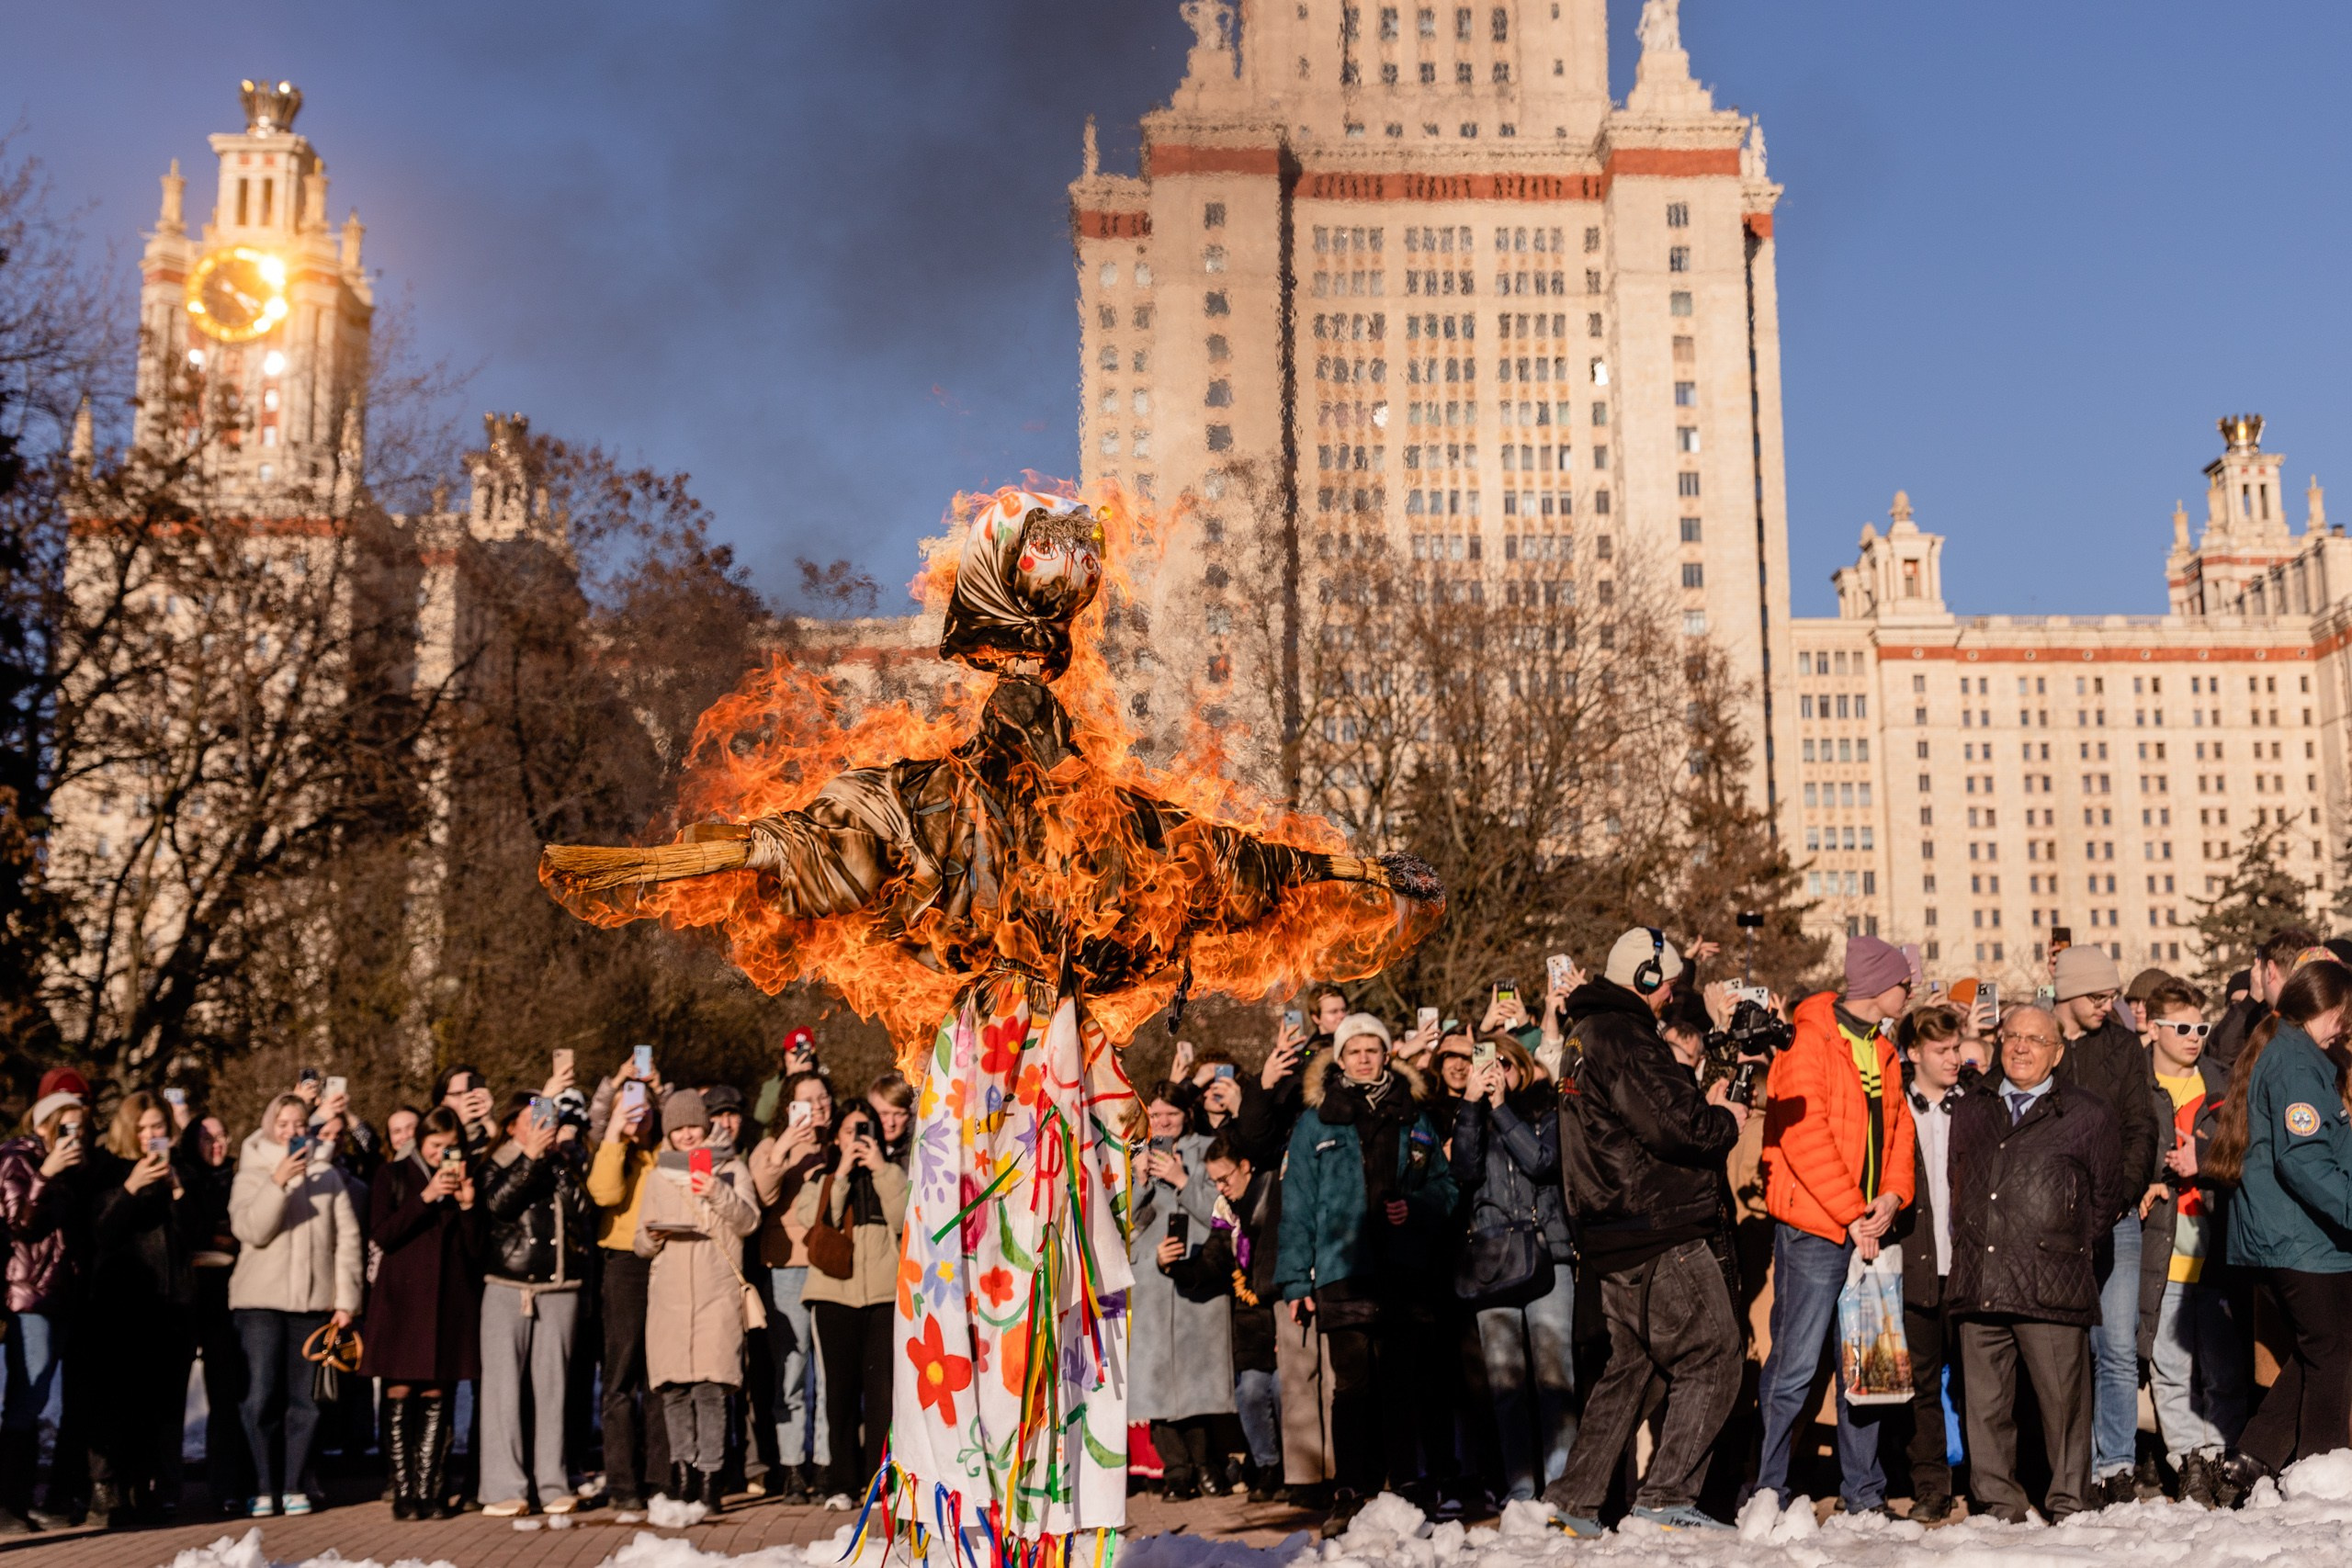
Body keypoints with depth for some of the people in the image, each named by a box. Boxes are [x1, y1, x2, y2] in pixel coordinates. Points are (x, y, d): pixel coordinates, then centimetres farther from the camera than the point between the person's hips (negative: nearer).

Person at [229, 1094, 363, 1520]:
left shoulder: (328, 1176, 10)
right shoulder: (253, 1174, 6)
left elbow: (349, 1239, 8)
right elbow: (250, 1230, -9)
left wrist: (346, 1298, 2)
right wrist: (277, 1183, -18)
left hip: (314, 1301, 1)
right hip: (261, 1299, -1)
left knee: (304, 1400, 2)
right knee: (261, 1398, -7)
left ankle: (294, 1486, 9)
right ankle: (264, 1489, 2)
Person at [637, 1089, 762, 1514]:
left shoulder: (730, 1169, 11)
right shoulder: (658, 1177, 19)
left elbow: (748, 1221, -2)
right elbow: (641, 1244, 19)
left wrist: (718, 1193, -17)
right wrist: (654, 1235, -3)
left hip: (717, 1291, -3)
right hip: (669, 1292, 3)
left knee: (710, 1387, -11)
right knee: (673, 1388, -2)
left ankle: (709, 1475, -9)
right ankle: (682, 1466, 11)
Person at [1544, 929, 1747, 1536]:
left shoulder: (1586, 1032, 18)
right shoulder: (1624, 1037, -15)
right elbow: (1672, 1125, -22)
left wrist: (1704, 1103, 9)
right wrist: (1725, 1121, -3)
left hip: (1615, 1239, 10)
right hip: (1661, 1234, -10)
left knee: (1630, 1366, 17)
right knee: (1712, 1359, -3)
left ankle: (1574, 1497, 17)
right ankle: (1667, 1495, -6)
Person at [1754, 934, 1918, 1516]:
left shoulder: (1883, 1052, 17)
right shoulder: (1811, 1041, -8)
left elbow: (1898, 1129, 16)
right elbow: (1803, 1133, -15)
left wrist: (1892, 1196, -3)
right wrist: (1851, 1211, -15)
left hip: (1868, 1227, 8)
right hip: (1814, 1227, -7)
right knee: (1796, 1365, -6)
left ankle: (1863, 1490, 21)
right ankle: (1765, 1489, 2)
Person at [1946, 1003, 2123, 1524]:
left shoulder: (2088, 1115, 6)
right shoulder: (1970, 1111, 17)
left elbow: (2107, 1198, 13)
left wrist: (2068, 1244, 10)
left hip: (2052, 1286, -3)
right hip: (1977, 1285, 4)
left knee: (2063, 1401, -2)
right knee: (1985, 1405, 5)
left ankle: (2068, 1506, 11)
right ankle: (2000, 1506, 15)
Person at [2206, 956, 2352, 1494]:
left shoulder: (2272, 1051, 17)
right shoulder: (2295, 1061, -15)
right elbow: (2302, 1158, -24)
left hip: (2279, 1240, 10)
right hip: (2305, 1240, -10)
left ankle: (2252, 1458, 14)